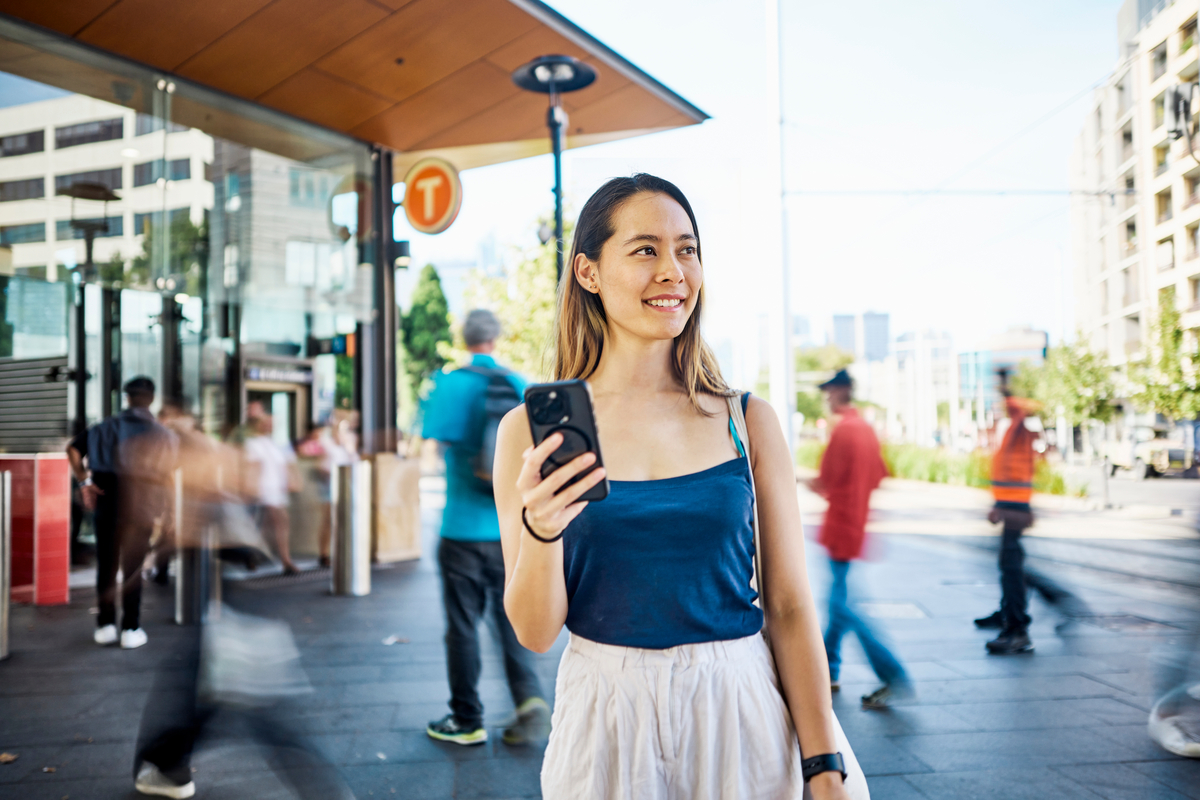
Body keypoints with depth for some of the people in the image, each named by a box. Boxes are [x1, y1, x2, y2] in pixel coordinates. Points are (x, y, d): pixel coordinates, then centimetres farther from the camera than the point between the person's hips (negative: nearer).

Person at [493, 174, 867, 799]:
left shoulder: (749, 422, -3)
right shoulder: (531, 431, -6)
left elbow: (790, 607, -1)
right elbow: (535, 632, -5)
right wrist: (539, 531, -24)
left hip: (740, 717, 1)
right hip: (605, 722, 0)